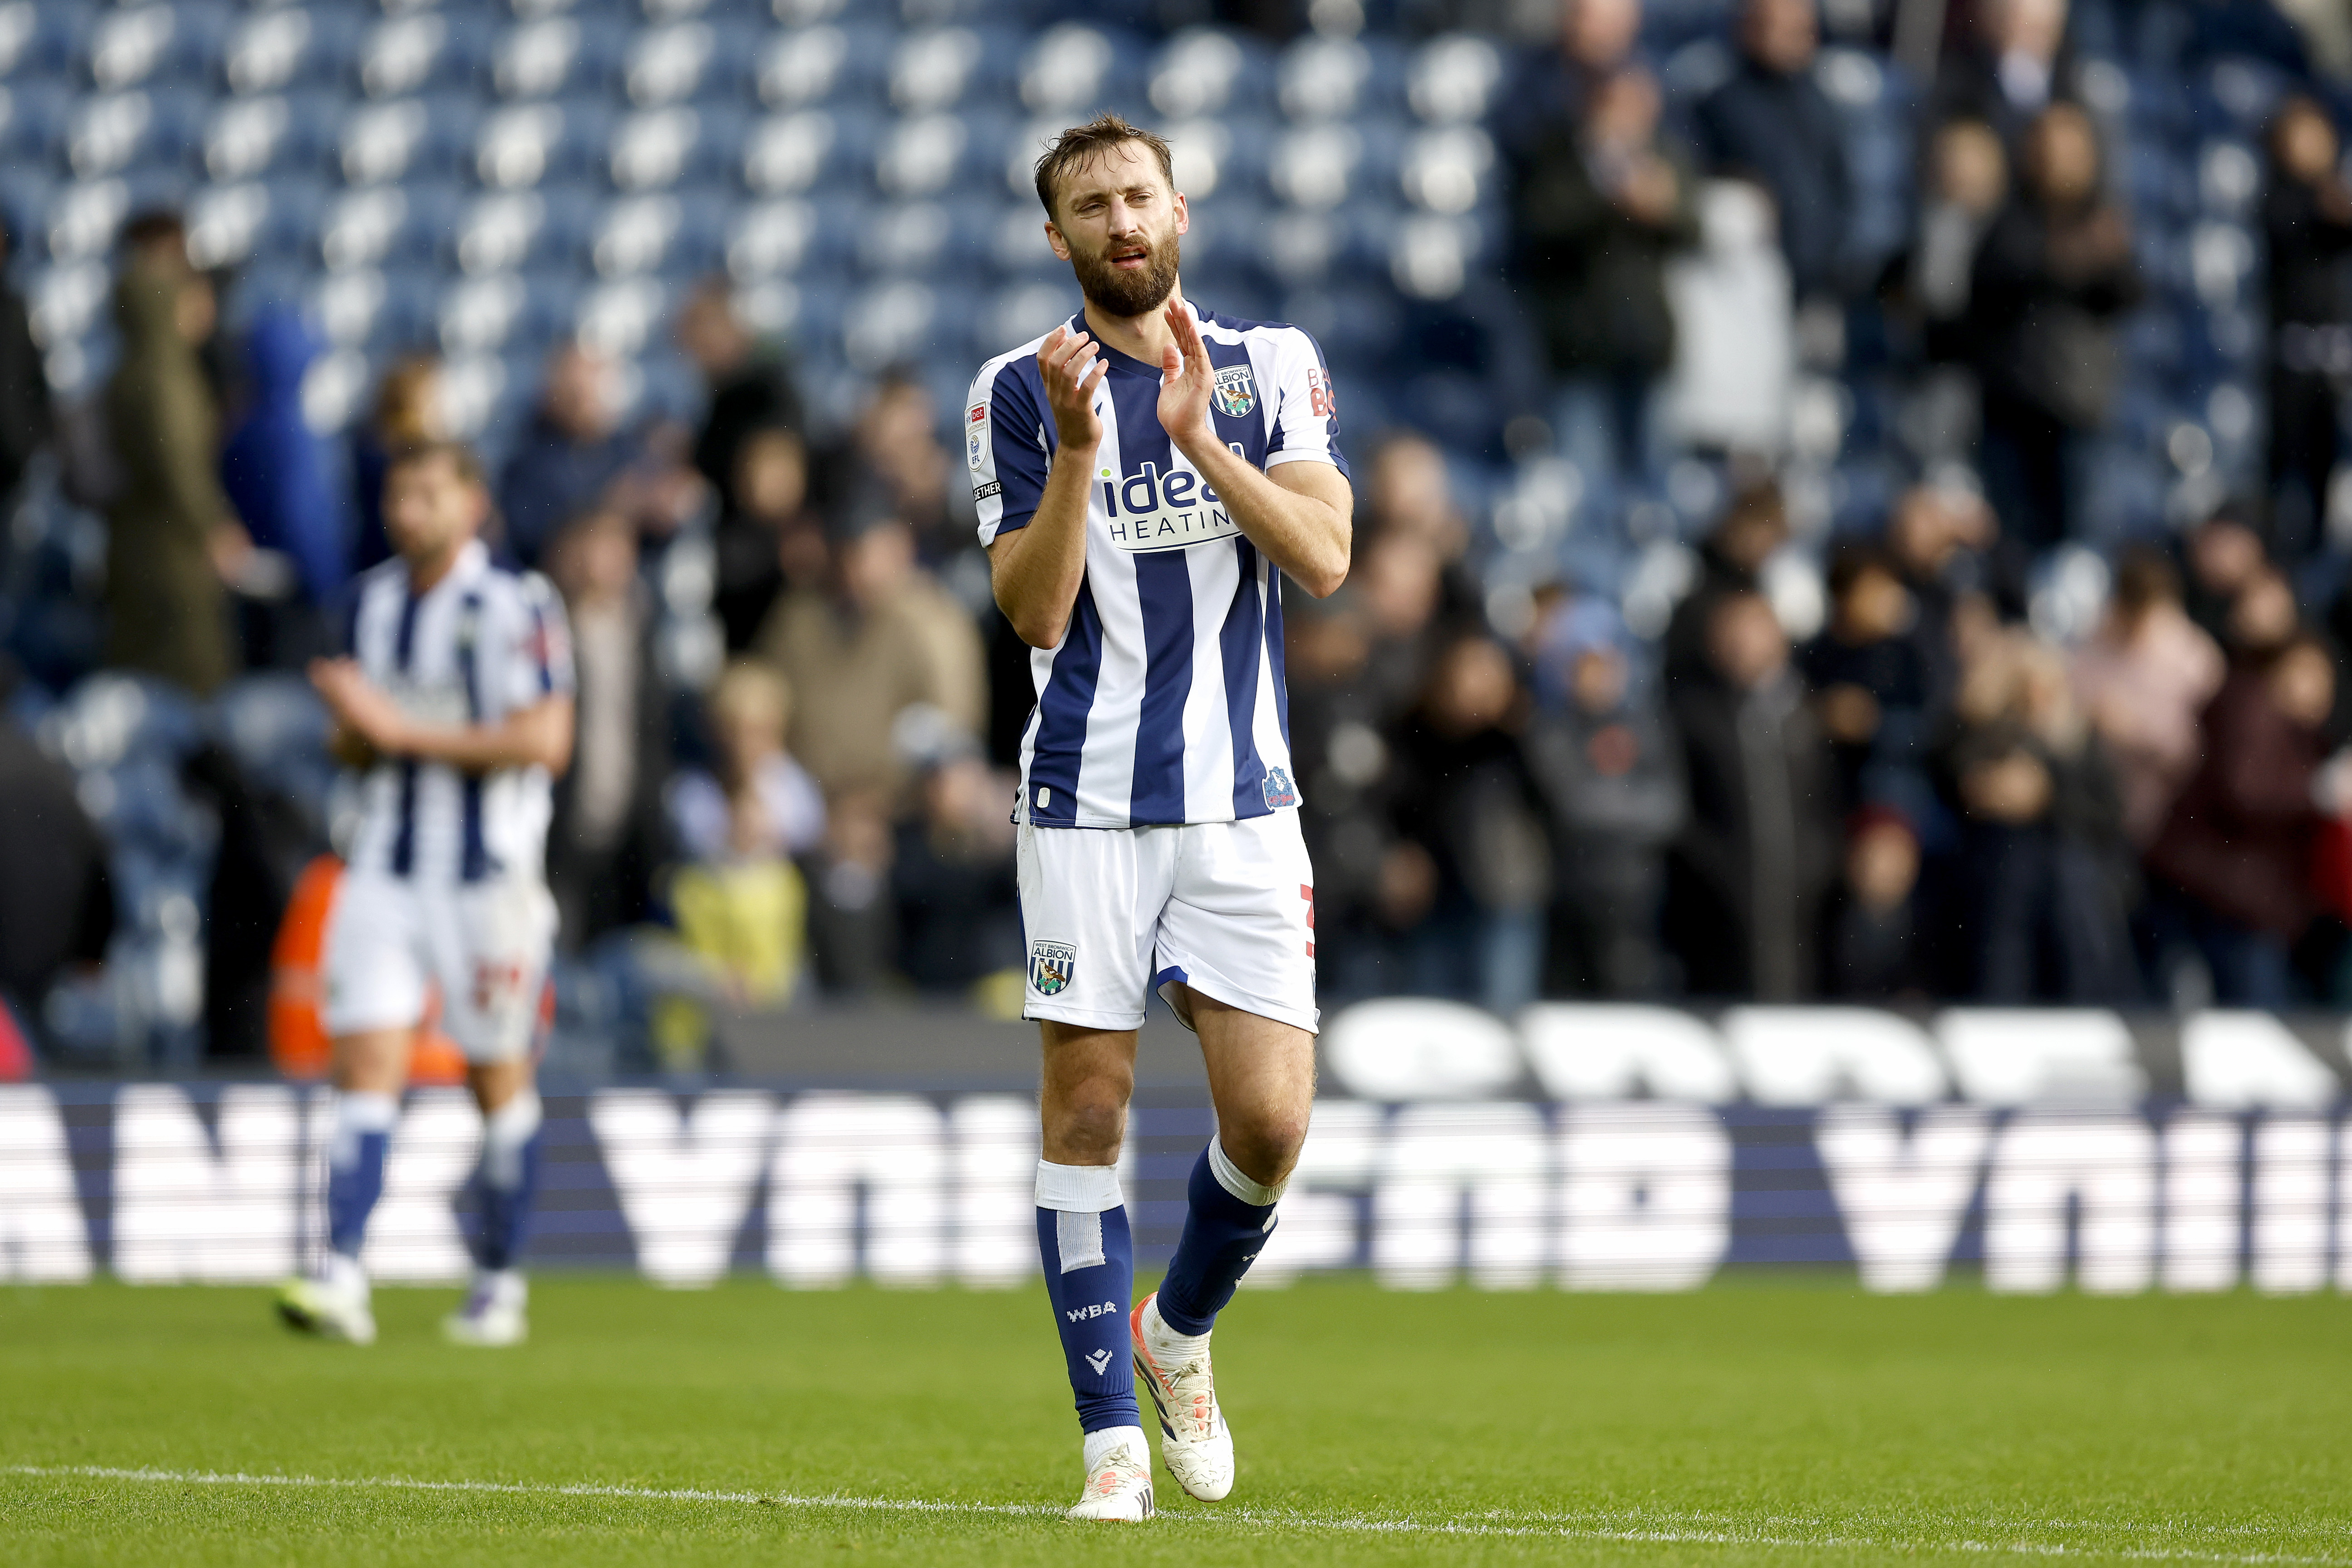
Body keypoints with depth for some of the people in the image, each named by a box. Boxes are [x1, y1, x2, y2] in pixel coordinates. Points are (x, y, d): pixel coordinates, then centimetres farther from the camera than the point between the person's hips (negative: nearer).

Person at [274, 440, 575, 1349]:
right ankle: (341, 1281, -18)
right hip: (385, 866, 5)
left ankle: (500, 1284, 18)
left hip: (488, 877, -5)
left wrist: (405, 730, -18)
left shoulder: (515, 607, -9)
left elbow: (546, 742, -18)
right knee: (367, 1068, -8)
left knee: (498, 1078, 5)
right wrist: (352, 725, -5)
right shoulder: (375, 600, 11)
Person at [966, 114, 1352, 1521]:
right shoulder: (1020, 393, 3)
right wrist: (1078, 448, -18)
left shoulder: (1273, 366, 7)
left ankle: (1179, 1330, 22)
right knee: (1088, 1105, -5)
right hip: (1089, 797, -1)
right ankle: (1115, 1441, 1)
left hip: (1242, 797, 1)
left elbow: (1325, 558, -6)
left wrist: (1198, 437, -16)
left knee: (1271, 1118, -7)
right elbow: (1037, 613, -6)